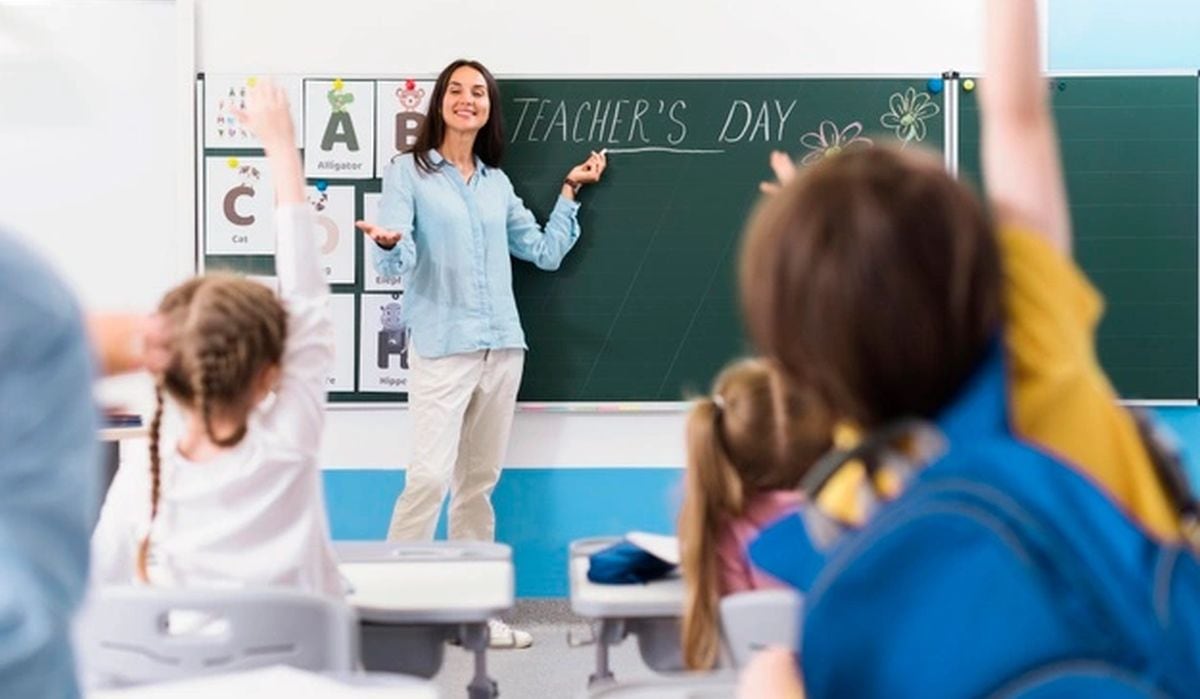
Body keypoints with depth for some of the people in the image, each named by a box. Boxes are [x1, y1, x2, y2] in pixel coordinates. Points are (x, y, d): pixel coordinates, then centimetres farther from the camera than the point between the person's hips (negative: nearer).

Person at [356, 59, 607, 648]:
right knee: (430, 477, -14)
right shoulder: (408, 173, 1)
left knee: (479, 482, 9)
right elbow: (395, 262, -9)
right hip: (441, 347, -5)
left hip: (502, 347, 5)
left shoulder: (498, 183, 15)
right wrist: (387, 243, -32)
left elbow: (545, 251, 19)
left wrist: (570, 191, 15)